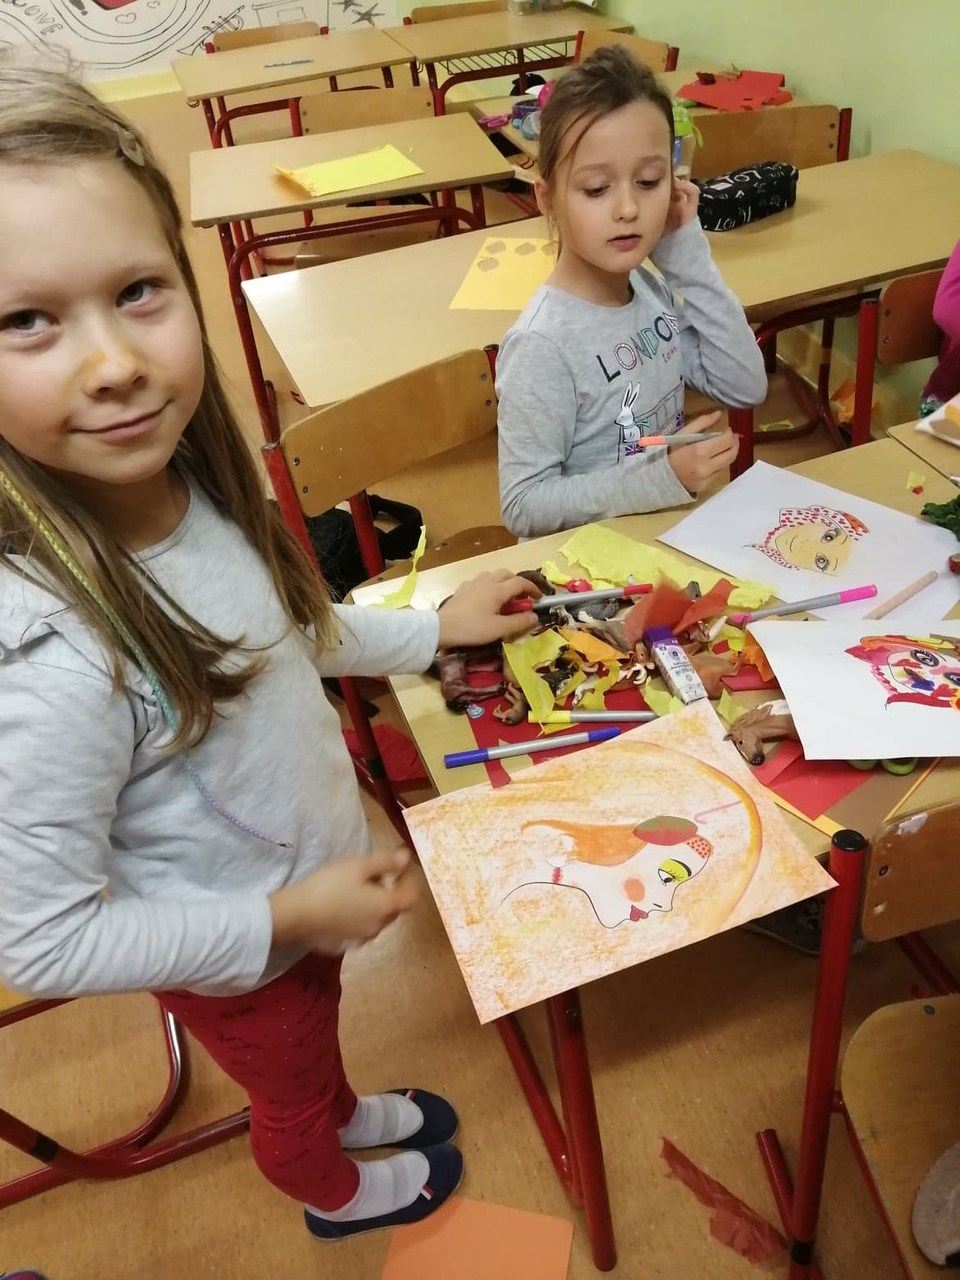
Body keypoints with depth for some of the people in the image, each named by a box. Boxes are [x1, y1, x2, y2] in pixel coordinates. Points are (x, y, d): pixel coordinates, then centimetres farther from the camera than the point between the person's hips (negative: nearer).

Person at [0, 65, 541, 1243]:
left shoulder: (184, 481, -20)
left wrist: (432, 632, 4)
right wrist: (287, 915, -24)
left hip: (307, 885, 5)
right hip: (233, 958, -5)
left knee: (318, 1033, 36)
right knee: (287, 1091, 29)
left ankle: (341, 1114, 69)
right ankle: (337, 1194, 63)